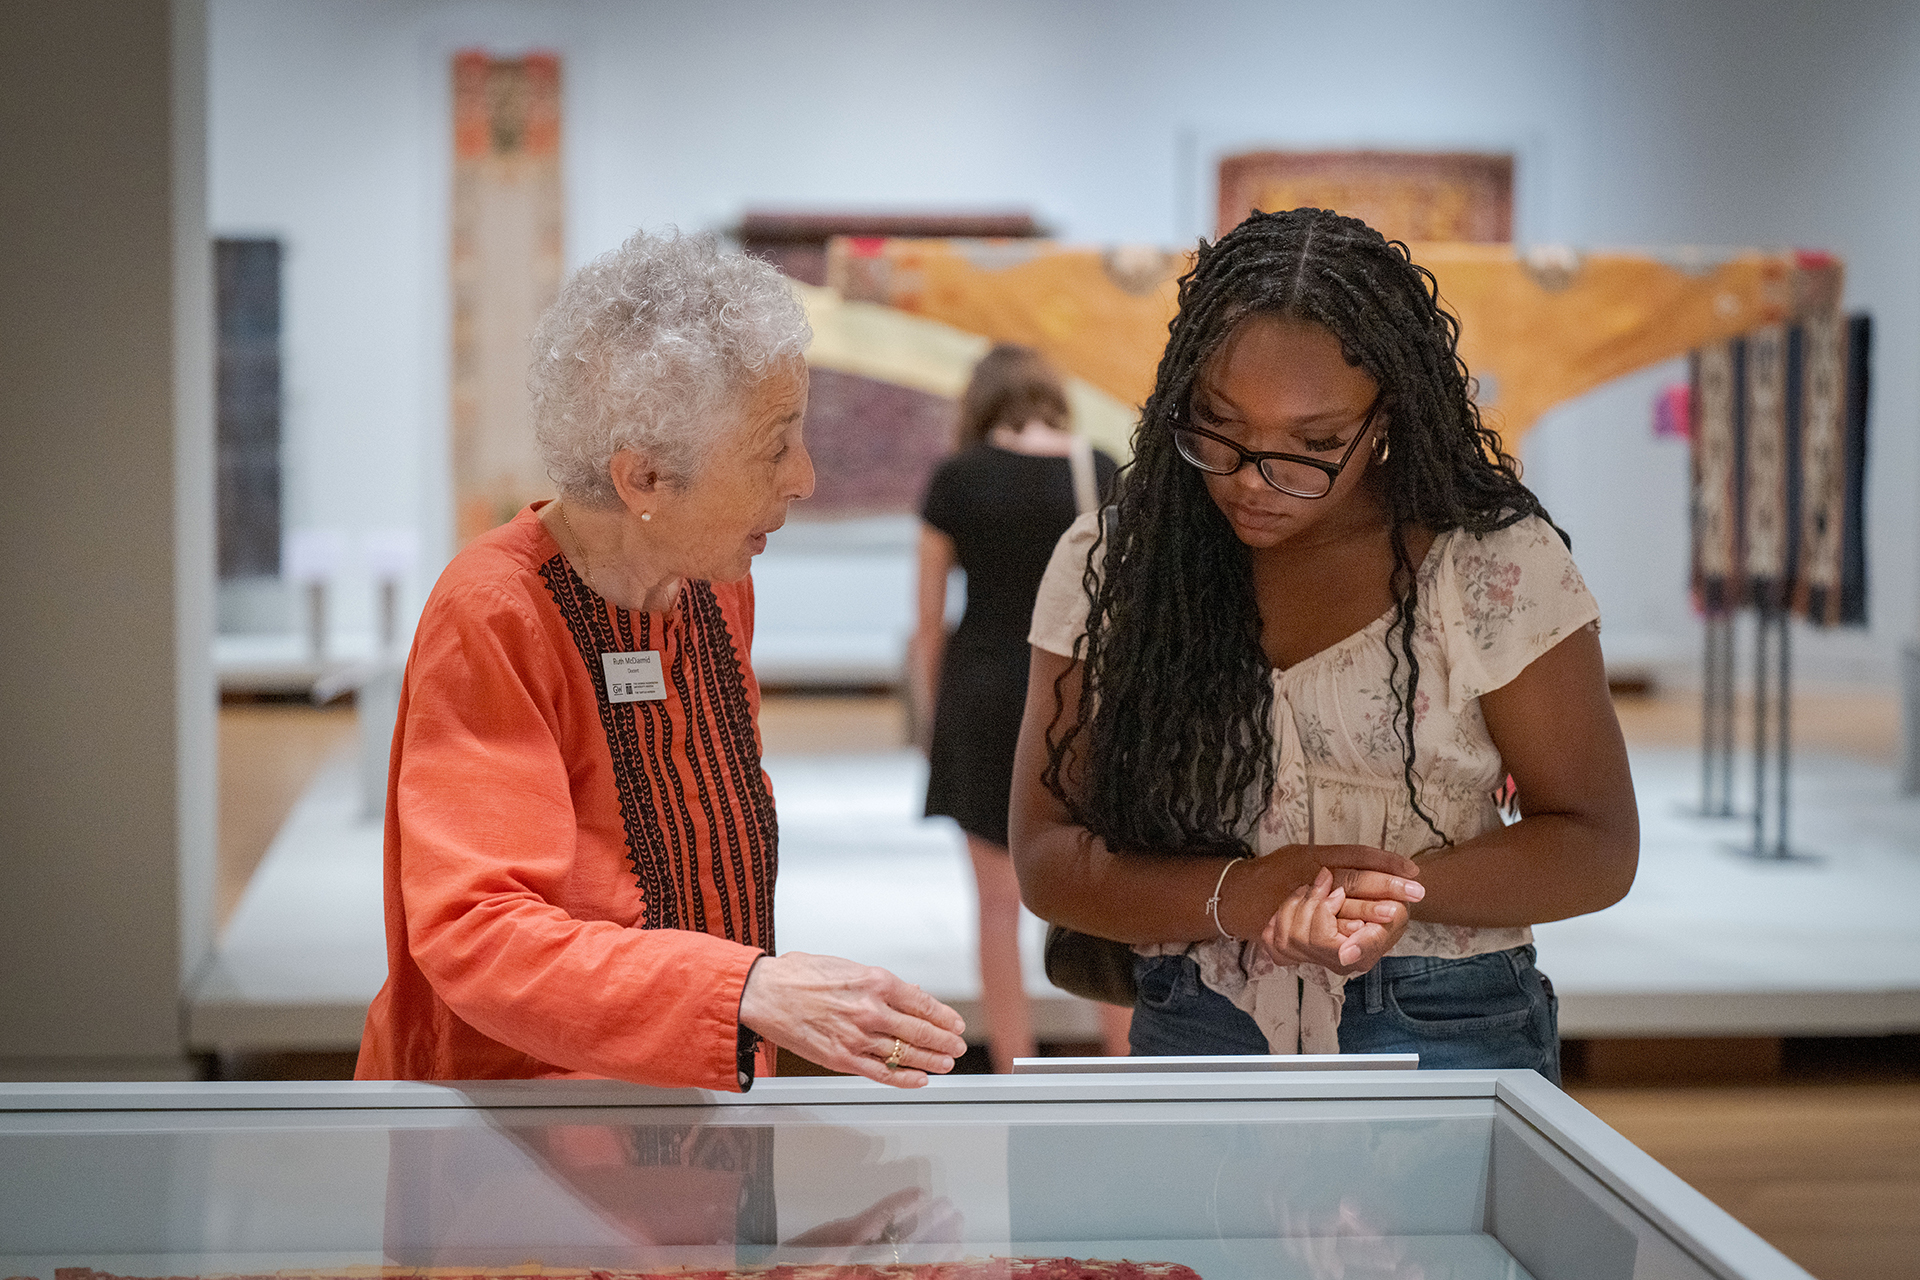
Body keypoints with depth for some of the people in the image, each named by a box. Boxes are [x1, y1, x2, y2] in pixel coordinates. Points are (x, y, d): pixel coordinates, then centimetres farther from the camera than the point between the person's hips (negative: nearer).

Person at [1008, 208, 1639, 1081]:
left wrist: (1406, 889, -17)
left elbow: (1597, 847, 2)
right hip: (1189, 1035, 2)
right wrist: (1239, 896, -16)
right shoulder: (1108, 565, 3)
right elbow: (1047, 855, 2)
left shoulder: (1497, 565, -2)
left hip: (1446, 1042, -1)